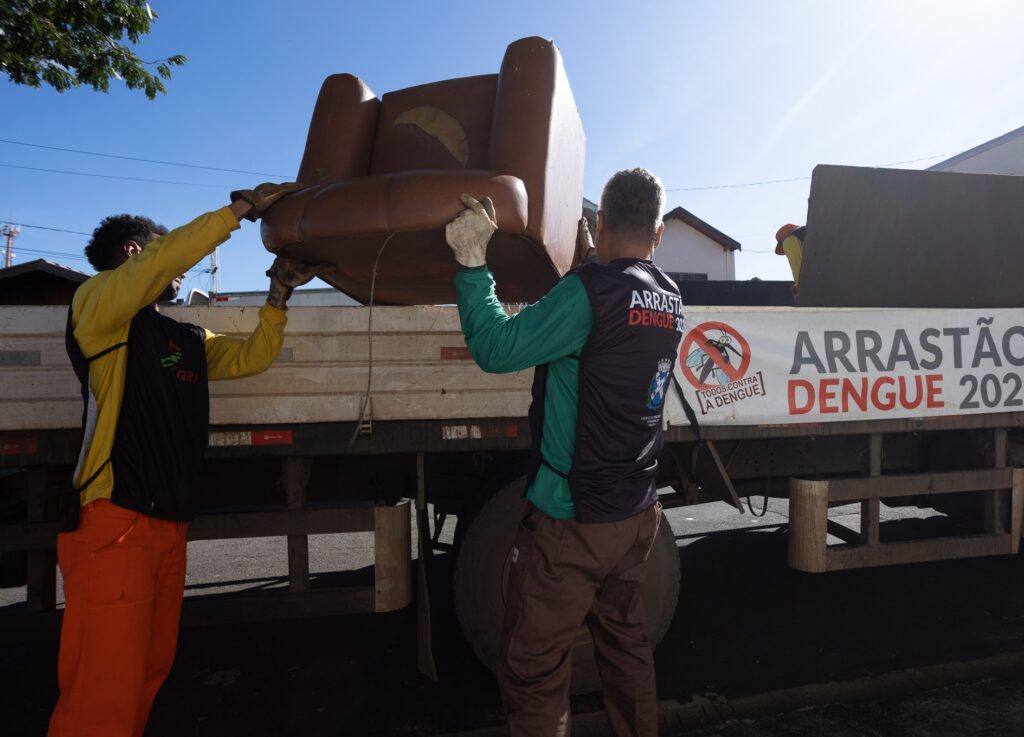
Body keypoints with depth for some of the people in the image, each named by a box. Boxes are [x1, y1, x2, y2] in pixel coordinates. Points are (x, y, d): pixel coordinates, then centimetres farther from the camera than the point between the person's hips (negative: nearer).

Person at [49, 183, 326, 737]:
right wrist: (242, 206, -14)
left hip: (168, 526, 8)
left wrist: (279, 292, 7)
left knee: (149, 675, 13)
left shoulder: (188, 339, 21)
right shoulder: (96, 304, -1)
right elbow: (165, 257, -18)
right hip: (112, 523, -7)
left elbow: (253, 356, 16)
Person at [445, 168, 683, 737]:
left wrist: (472, 260, -14)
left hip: (570, 519, -8)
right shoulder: (670, 300, 5)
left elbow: (496, 348, -21)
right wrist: (589, 261, 29)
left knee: (532, 672, 6)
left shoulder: (592, 288, -19)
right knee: (625, 644, 24)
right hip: (635, 514, 8)